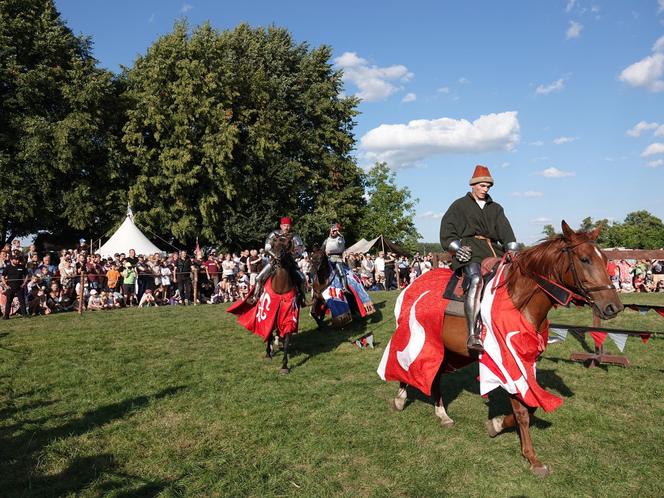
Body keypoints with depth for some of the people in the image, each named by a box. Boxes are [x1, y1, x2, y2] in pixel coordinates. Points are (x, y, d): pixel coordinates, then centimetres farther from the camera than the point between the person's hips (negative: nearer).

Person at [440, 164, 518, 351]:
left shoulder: (496, 208, 24)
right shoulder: (459, 205, 13)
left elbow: (506, 231, 13)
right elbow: (447, 232, 7)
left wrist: (512, 250, -5)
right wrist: (457, 248, -9)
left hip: (494, 250, 6)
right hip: (469, 250, -6)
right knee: (476, 280, -33)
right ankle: (472, 335, -41)